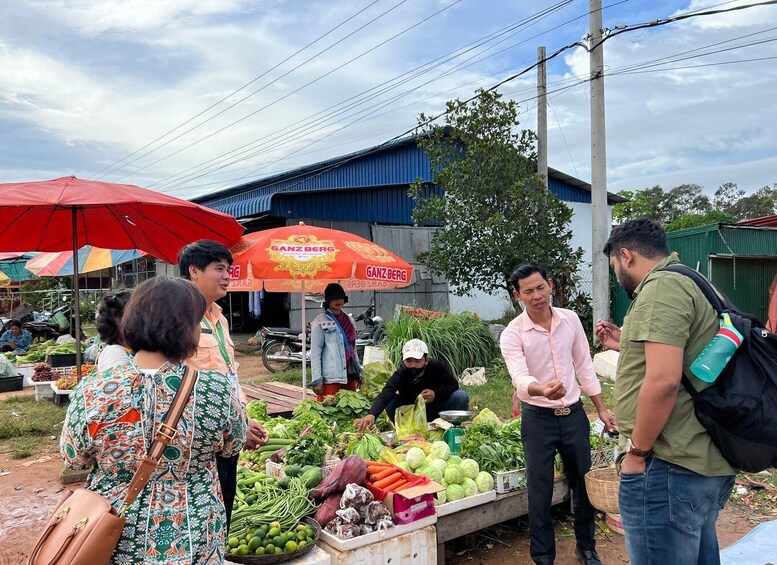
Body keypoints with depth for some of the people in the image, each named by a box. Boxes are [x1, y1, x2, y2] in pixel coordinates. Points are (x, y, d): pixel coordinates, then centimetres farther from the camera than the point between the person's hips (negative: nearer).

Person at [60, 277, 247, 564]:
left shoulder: (91, 393, -20)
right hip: (192, 542, -1)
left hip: (113, 542, 2)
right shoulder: (216, 390, -23)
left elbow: (74, 457, -2)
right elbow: (233, 445, -3)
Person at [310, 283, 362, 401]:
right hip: (330, 377, -6)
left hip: (349, 374, 6)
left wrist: (358, 372, 18)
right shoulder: (321, 322, -4)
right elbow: (315, 353, -8)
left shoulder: (348, 320, 15)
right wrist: (316, 380, -13)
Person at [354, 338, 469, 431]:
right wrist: (371, 415, -65)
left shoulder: (437, 367, -22)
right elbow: (384, 396, -44)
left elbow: (454, 385, -9)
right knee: (390, 403, -29)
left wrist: (436, 394, -29)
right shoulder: (400, 375, -28)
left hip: (436, 410, 1)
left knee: (461, 397, -24)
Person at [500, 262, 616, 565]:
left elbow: (584, 367, 6)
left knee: (584, 483, 17)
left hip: (574, 414, 4)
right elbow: (520, 378, -28)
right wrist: (542, 390, -49)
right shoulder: (512, 334, -15)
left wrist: (601, 408, 8)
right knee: (540, 492, 6)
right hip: (538, 418, -3)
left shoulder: (570, 319, -2)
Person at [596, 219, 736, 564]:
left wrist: (638, 451, -16)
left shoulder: (661, 286, -16)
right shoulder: (691, 283, 17)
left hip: (669, 469, -10)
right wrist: (627, 346, 21)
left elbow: (664, 380, -26)